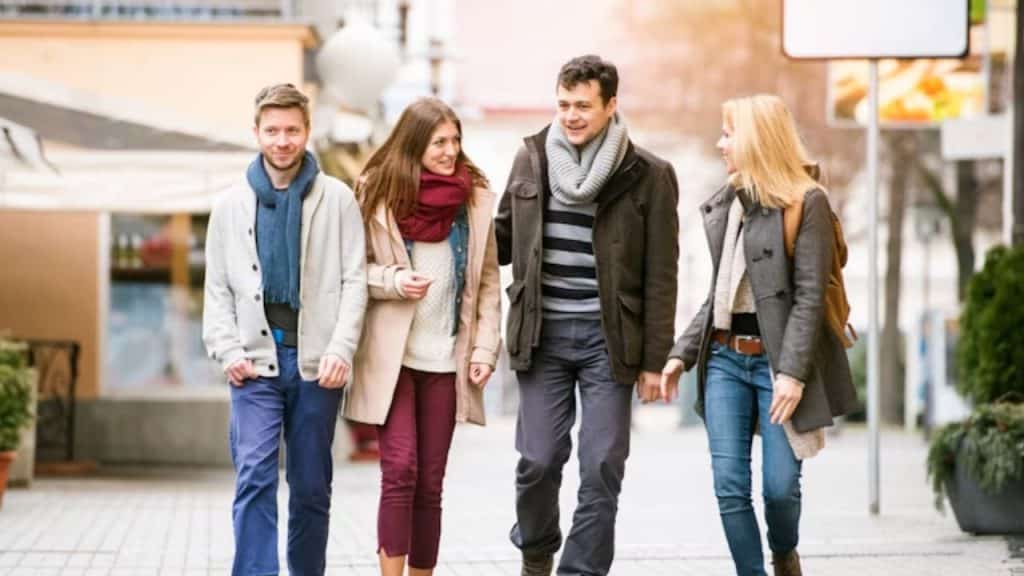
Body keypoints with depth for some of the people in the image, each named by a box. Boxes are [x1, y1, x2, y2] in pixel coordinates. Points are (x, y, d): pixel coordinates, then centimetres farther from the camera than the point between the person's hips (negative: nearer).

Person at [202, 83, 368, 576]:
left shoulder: (338, 200, 2)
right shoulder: (231, 205, 7)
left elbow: (354, 280, -1)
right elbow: (218, 289, 9)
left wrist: (341, 349, -11)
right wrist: (227, 351, -3)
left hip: (316, 363, 0)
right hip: (256, 361, 0)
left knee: (312, 487, 8)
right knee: (255, 476, -11)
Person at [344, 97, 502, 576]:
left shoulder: (476, 198, 4)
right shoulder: (378, 192, -2)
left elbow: (487, 281, 8)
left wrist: (485, 347, 0)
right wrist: (394, 281, -15)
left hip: (446, 358, 2)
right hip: (391, 355, -2)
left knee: (429, 484, 6)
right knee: (400, 470, -12)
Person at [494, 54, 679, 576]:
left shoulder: (648, 175, -4)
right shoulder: (531, 158, 5)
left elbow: (660, 276, -3)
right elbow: (504, 237, 17)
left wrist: (654, 361, -4)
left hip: (608, 338, -2)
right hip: (544, 333, 2)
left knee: (601, 468, -2)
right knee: (538, 459, 3)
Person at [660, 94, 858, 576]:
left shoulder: (806, 203, -7)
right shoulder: (723, 205, 13)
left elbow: (810, 296, -12)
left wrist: (793, 372, -19)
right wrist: (683, 353, 12)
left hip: (776, 359, -6)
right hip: (725, 358, 6)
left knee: (780, 484, -2)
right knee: (729, 486, -2)